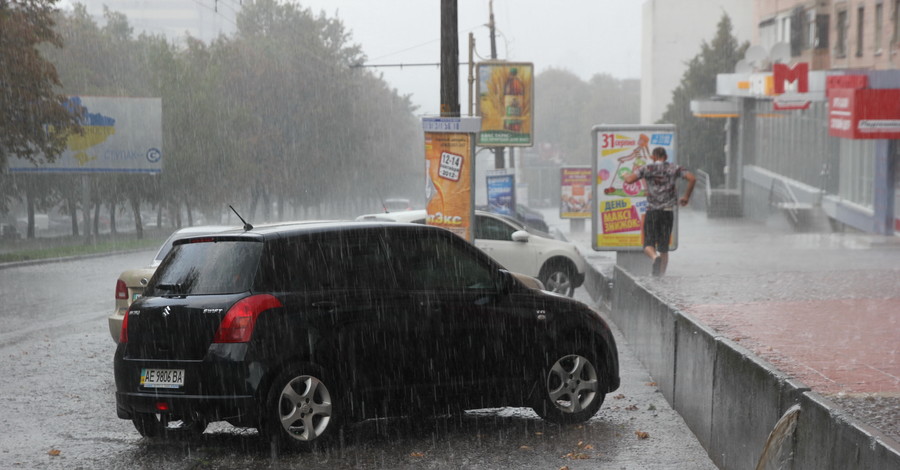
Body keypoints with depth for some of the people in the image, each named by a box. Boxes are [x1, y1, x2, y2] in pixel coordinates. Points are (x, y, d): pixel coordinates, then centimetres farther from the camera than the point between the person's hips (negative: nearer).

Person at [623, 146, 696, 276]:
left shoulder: (647, 168, 2)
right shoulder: (674, 168, 7)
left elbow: (629, 180, -9)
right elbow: (692, 178, -5)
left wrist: (626, 175, 16)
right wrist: (686, 197, 6)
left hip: (652, 211, -2)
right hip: (668, 211, 2)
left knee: (649, 244, 0)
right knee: (664, 248, 10)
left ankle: (655, 257, -33)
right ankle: (660, 275, 4)